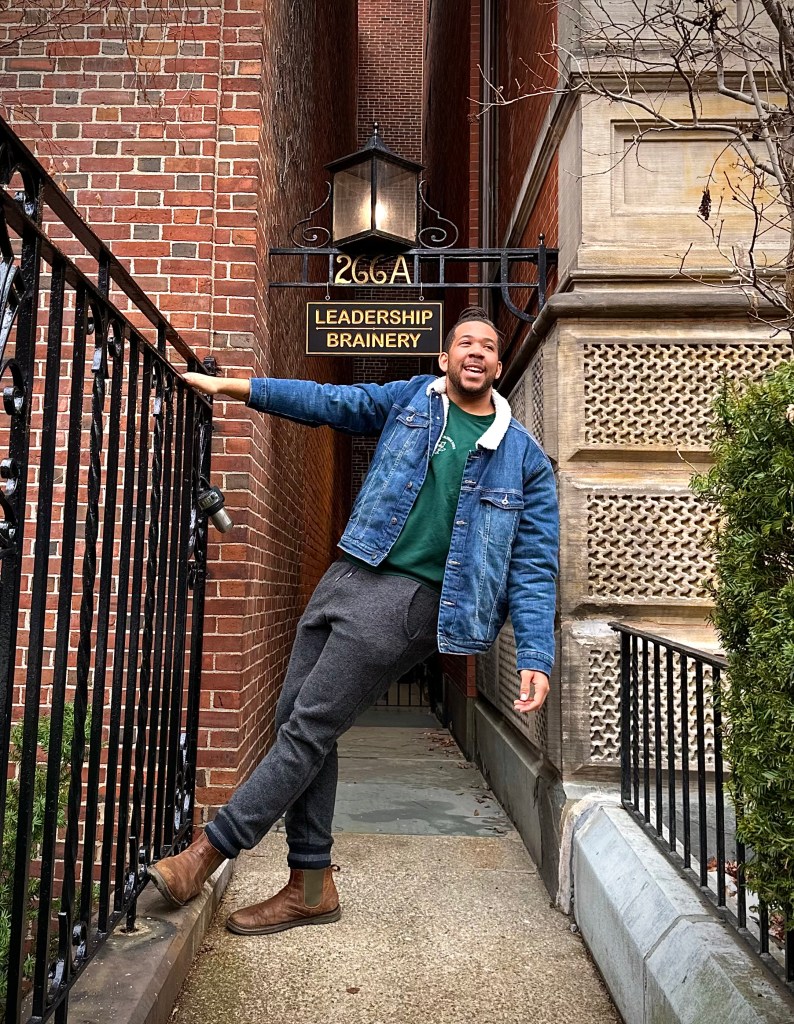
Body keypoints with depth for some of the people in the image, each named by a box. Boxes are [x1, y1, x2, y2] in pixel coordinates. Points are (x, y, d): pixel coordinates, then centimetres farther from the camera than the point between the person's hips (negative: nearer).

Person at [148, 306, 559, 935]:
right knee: (296, 718, 7)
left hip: (411, 597, -5)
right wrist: (231, 387, 11)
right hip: (349, 575, 6)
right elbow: (327, 401, 15)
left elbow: (533, 568, -1)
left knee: (309, 727, -8)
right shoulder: (411, 399, 11)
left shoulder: (523, 458, 1)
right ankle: (311, 887, 22)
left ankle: (209, 850, 10)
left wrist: (536, 658, -10)